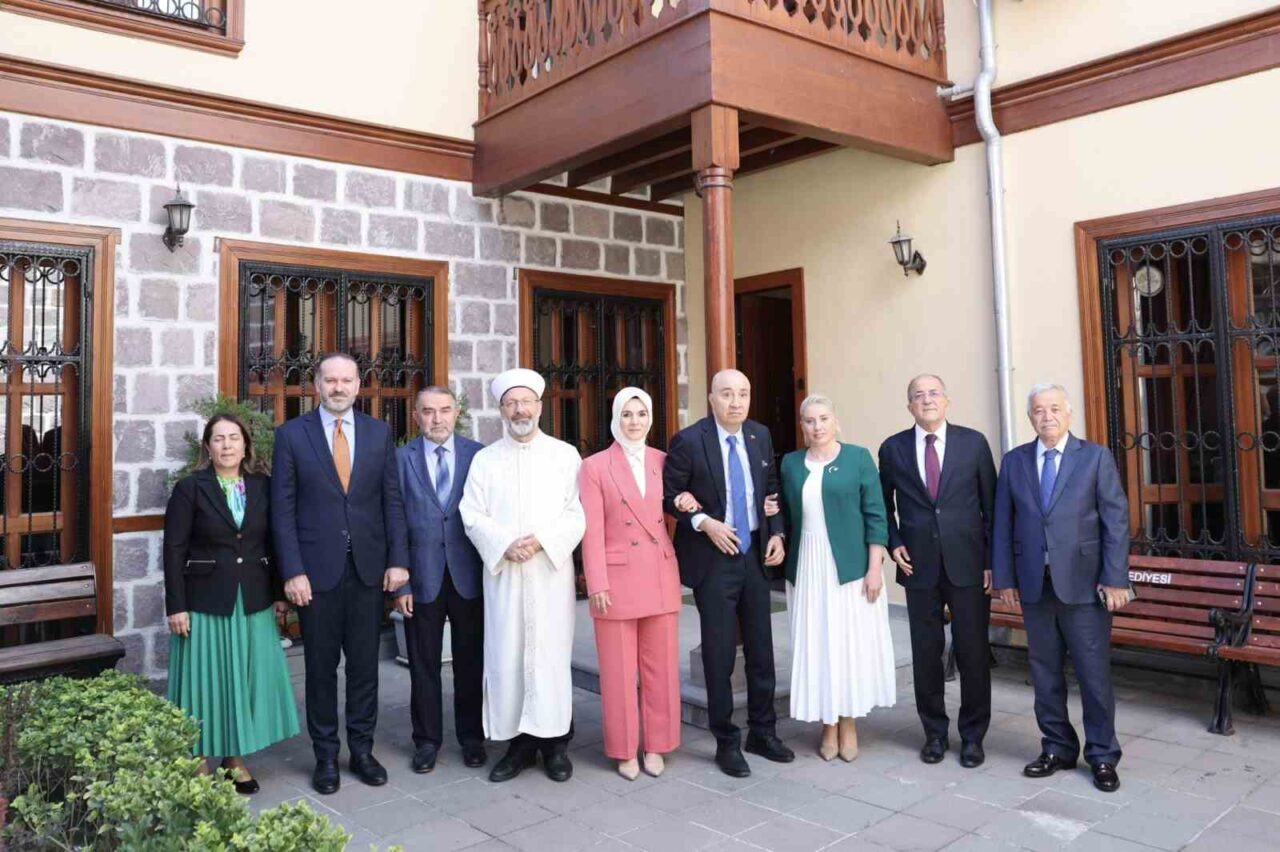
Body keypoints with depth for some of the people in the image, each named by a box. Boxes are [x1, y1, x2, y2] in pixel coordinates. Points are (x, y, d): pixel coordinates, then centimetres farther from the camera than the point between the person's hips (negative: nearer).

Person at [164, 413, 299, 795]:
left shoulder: (262, 487, 4)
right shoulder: (190, 488, -5)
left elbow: (273, 544, 7)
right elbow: (174, 551, -6)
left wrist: (279, 594, 5)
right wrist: (176, 606, -9)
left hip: (253, 603, 3)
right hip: (205, 603, -3)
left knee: (246, 678, 9)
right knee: (207, 679, 5)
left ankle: (236, 758, 24)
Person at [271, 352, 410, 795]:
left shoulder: (379, 432, 5)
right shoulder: (291, 434, -1)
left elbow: (392, 501, 4)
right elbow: (283, 509, -4)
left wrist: (398, 559, -3)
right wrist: (293, 571, -10)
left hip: (369, 568, 2)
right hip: (317, 569, -1)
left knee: (364, 664, 10)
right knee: (321, 667, 9)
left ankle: (362, 750, 24)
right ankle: (325, 755, 23)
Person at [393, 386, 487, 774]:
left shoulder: (479, 454, 1)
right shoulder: (401, 459, 0)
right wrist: (400, 583, -5)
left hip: (470, 576, 0)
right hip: (422, 577, 0)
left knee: (471, 661, 11)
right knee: (423, 664, 10)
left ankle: (471, 737, 27)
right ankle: (427, 740, 26)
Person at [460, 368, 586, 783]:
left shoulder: (565, 455, 4)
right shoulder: (485, 460, 8)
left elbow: (577, 514, -1)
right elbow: (472, 515, 2)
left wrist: (543, 540, -15)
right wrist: (506, 545, -13)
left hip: (552, 571, -1)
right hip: (503, 573, 2)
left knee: (552, 652, 0)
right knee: (506, 655, 2)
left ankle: (555, 742, 12)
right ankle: (519, 742, 14)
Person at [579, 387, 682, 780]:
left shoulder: (664, 461, 8)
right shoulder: (594, 467, -2)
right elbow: (592, 531, -6)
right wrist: (597, 585, -11)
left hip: (661, 578, 3)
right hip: (618, 579, -3)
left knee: (661, 667, 10)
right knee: (619, 670, 5)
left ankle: (655, 746, 25)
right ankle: (625, 751, 20)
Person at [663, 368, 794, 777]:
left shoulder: (761, 436, 3)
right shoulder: (688, 440, -12)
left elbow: (772, 489, 13)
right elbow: (669, 494, -7)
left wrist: (776, 533, 0)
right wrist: (704, 522, -19)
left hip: (755, 556, 5)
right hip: (713, 559, -4)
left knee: (761, 648, 13)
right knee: (720, 653, 3)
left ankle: (762, 732, 30)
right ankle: (726, 741, 19)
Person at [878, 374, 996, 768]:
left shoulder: (974, 442, 1)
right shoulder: (893, 448, 4)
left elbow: (992, 504, 3)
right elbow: (882, 503, 14)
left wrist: (992, 559, -1)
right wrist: (894, 543, 0)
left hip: (968, 563, -1)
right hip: (919, 565, 1)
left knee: (973, 653, 5)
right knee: (926, 654, 8)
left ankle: (972, 735, 22)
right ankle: (935, 732, 24)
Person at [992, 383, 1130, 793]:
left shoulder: (1096, 457, 0)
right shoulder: (1013, 461, 8)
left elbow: (1116, 520, -3)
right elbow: (1003, 523, 7)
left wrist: (1114, 578, -9)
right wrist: (1004, 577, 3)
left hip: (1083, 583, -3)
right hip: (1034, 583, 3)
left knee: (1094, 672, 3)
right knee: (1045, 671, 11)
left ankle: (1102, 755, 19)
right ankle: (1058, 748, 26)